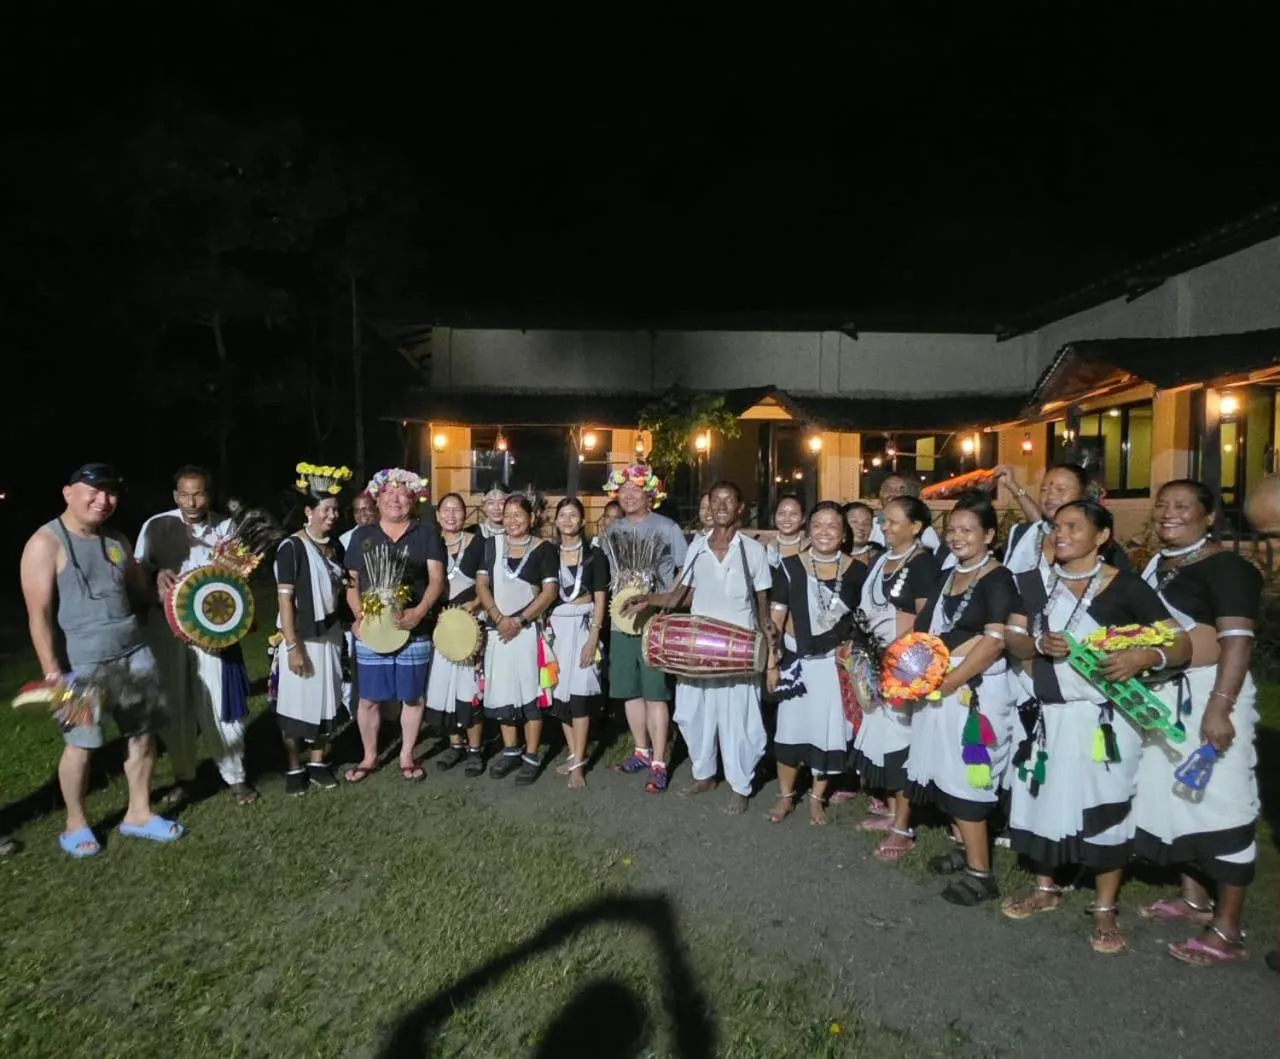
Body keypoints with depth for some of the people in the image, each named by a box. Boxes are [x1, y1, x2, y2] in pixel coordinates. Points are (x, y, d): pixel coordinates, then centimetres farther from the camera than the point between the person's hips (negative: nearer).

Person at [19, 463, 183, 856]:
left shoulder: (117, 541, 10)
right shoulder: (46, 543, -9)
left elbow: (142, 589, 20)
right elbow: (39, 613, -14)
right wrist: (52, 670, -19)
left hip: (134, 655, 6)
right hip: (82, 664, -6)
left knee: (142, 735, 11)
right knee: (81, 744, 6)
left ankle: (139, 814, 27)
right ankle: (75, 825, 27)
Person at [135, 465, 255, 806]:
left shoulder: (225, 526, 4)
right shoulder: (155, 526, 0)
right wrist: (157, 575, -14)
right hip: (167, 627, 1)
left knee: (220, 702, 1)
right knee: (174, 704, 9)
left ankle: (234, 776, 13)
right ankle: (183, 776, 25)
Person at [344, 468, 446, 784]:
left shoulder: (426, 535, 3)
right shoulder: (362, 535, 9)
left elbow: (436, 579, -3)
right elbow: (351, 582, 9)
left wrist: (419, 611, -18)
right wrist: (358, 614, -8)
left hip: (413, 630, -1)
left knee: (412, 696, 8)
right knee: (369, 698, 8)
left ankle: (407, 756, 23)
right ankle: (369, 757, 25)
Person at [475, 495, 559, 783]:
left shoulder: (544, 549, -1)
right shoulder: (491, 545, 8)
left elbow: (549, 592, -7)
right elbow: (481, 585, 4)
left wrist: (519, 621, -13)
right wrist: (499, 618, -10)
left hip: (529, 629, -3)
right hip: (497, 628, 4)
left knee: (530, 690, -1)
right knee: (501, 691, 8)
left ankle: (532, 756, 8)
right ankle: (510, 751, 23)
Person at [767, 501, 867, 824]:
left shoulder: (857, 571, -2)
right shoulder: (790, 567, -4)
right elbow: (776, 618, -1)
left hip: (839, 663, 1)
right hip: (799, 661, -1)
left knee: (829, 731, 9)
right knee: (791, 729, 5)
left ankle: (817, 797, 28)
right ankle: (785, 796, 25)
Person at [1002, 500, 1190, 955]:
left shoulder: (1125, 586, -7)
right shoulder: (1034, 581, 4)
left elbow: (1182, 643, -9)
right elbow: (1012, 638, 4)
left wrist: (1143, 657, -29)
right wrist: (1039, 644, -18)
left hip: (1104, 715, -3)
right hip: (1047, 712, 4)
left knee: (1105, 806, 4)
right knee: (1047, 798, 12)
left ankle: (1105, 909, 21)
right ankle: (1045, 888, 32)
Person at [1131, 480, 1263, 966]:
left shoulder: (1225, 567, -12)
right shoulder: (1155, 565, 12)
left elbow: (1237, 641, -21)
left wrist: (1219, 707, -28)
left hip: (1207, 693, -8)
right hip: (1160, 696, 8)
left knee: (1219, 804, -2)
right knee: (1177, 795, 15)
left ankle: (1227, 930, 8)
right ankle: (1195, 899, 31)